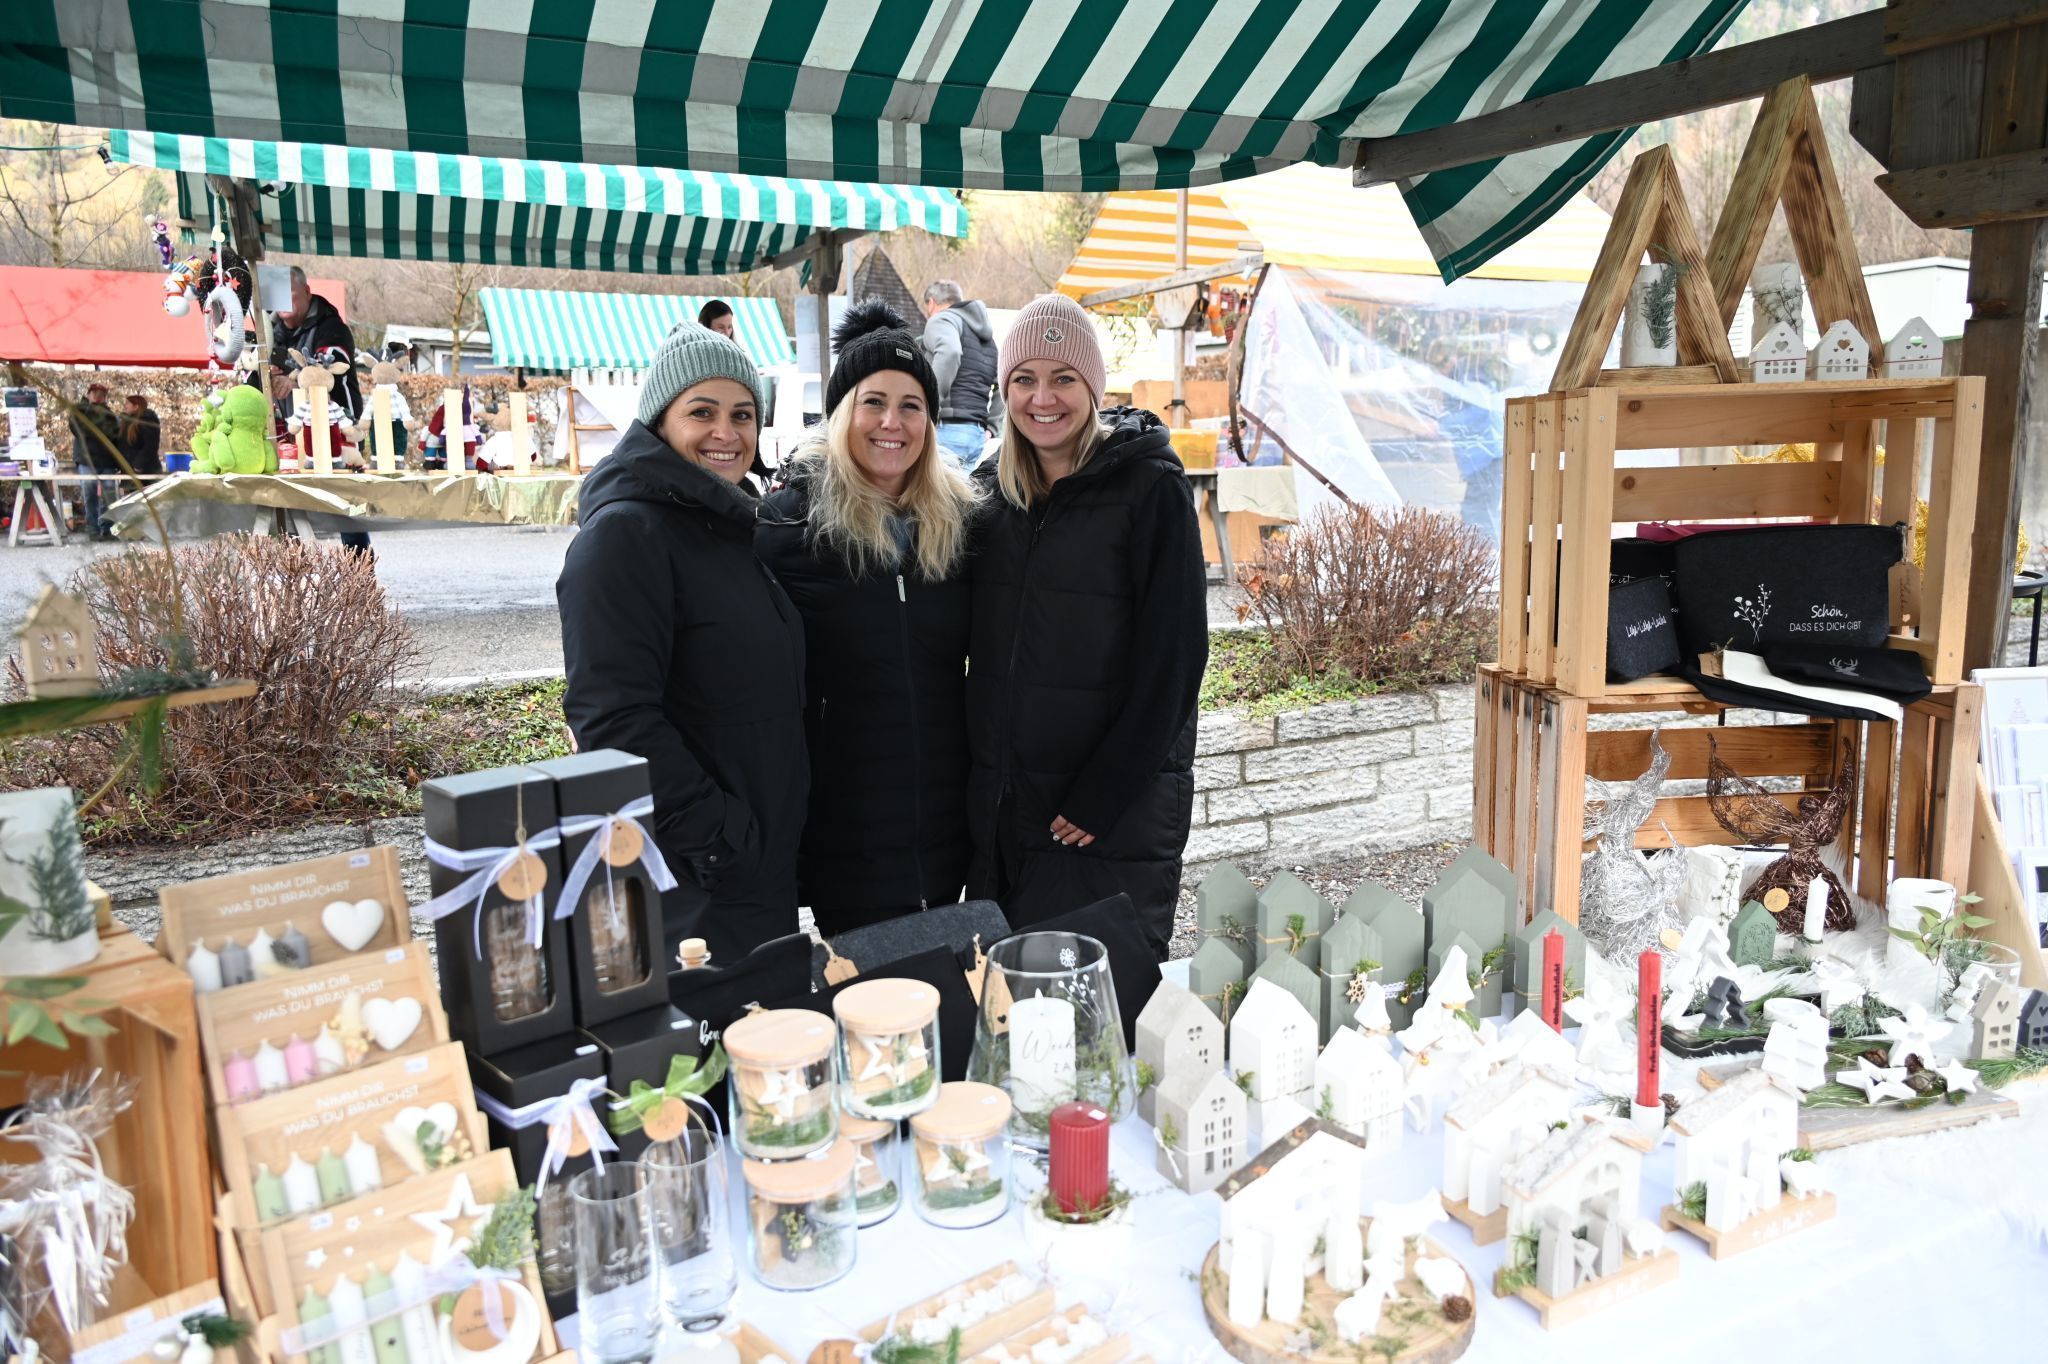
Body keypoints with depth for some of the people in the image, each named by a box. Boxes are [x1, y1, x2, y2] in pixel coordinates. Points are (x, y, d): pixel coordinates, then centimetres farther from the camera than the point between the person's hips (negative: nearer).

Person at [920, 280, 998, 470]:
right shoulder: (986, 335, 29)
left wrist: (933, 403, -20)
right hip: (977, 434, 8)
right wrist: (990, 427, 20)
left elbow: (949, 353, -21)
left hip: (948, 428, -8)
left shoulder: (941, 319, 2)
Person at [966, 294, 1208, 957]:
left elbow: (1175, 651, -13)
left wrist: (1104, 794, -15)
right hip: (1000, 803, 5)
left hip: (1118, 809, -5)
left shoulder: (1150, 488, -9)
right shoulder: (991, 486, 7)